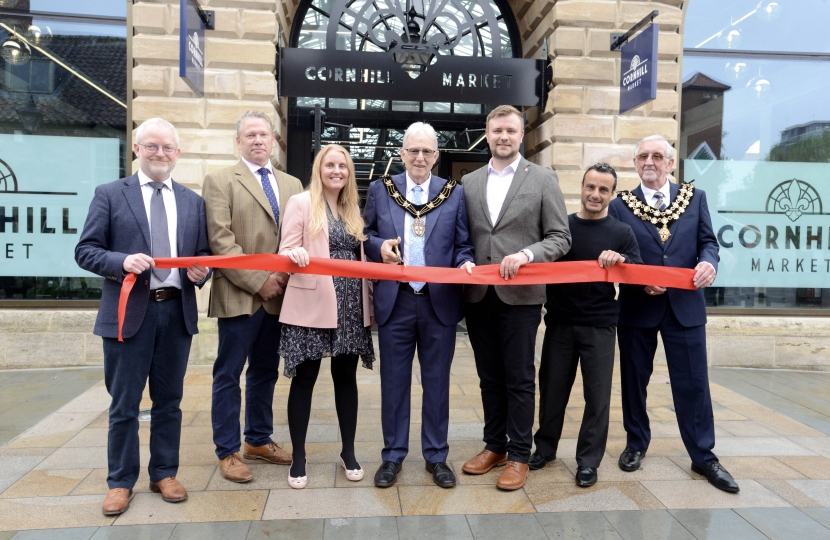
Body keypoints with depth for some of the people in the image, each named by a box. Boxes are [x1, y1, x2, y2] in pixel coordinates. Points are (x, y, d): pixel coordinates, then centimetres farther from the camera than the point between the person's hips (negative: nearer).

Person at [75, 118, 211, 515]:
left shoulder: (193, 202, 12)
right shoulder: (110, 195, 3)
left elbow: (203, 254, 13)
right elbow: (85, 250, -1)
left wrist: (201, 271, -9)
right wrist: (122, 262, -19)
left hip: (177, 311, 3)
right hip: (129, 311, -2)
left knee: (169, 400, 13)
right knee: (124, 404, 7)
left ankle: (164, 474, 29)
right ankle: (120, 481, 24)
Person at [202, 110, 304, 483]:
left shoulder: (292, 185, 15)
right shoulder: (220, 181, -1)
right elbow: (221, 242, -10)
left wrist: (285, 276, -3)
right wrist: (258, 282, -14)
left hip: (278, 295, 5)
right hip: (238, 296, -5)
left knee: (266, 372, 15)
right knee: (228, 376, 4)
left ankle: (259, 441, 29)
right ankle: (227, 452, 17)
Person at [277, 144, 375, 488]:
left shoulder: (353, 209, 16)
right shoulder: (301, 203, 1)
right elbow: (286, 252, -4)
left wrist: (368, 303, 10)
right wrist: (296, 253, -28)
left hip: (350, 307, 5)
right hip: (312, 306, -4)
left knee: (346, 377, 11)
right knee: (304, 379, 3)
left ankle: (349, 453, 24)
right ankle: (298, 458, 17)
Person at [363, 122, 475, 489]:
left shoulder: (455, 193, 6)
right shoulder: (380, 190, 7)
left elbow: (463, 245, 7)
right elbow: (365, 234, 11)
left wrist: (465, 264, -14)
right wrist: (379, 246, -10)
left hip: (440, 302, 0)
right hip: (394, 301, 0)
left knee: (437, 382, 10)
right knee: (394, 382, 10)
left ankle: (436, 456, 27)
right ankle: (393, 456, 26)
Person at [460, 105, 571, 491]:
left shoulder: (543, 179, 2)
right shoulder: (468, 182, 12)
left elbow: (560, 238, -2)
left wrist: (526, 254, -17)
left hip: (520, 295, -3)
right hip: (478, 296, 4)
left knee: (519, 379, 4)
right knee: (489, 377, 14)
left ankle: (518, 455, 18)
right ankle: (494, 446, 29)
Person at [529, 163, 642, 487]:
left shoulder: (621, 233, 4)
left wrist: (621, 260, -20)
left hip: (600, 326, -1)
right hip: (560, 323, 1)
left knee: (597, 396, 5)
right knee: (552, 388, 10)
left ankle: (588, 461, 20)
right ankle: (545, 448, 28)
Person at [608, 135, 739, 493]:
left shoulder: (695, 198, 7)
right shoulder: (620, 206, 1)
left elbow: (707, 241, 6)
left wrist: (708, 262, -16)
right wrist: (641, 283, -17)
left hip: (685, 304, 1)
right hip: (637, 307, -1)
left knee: (693, 383, 5)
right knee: (634, 380, 11)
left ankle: (703, 457, 21)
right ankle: (636, 444, 31)